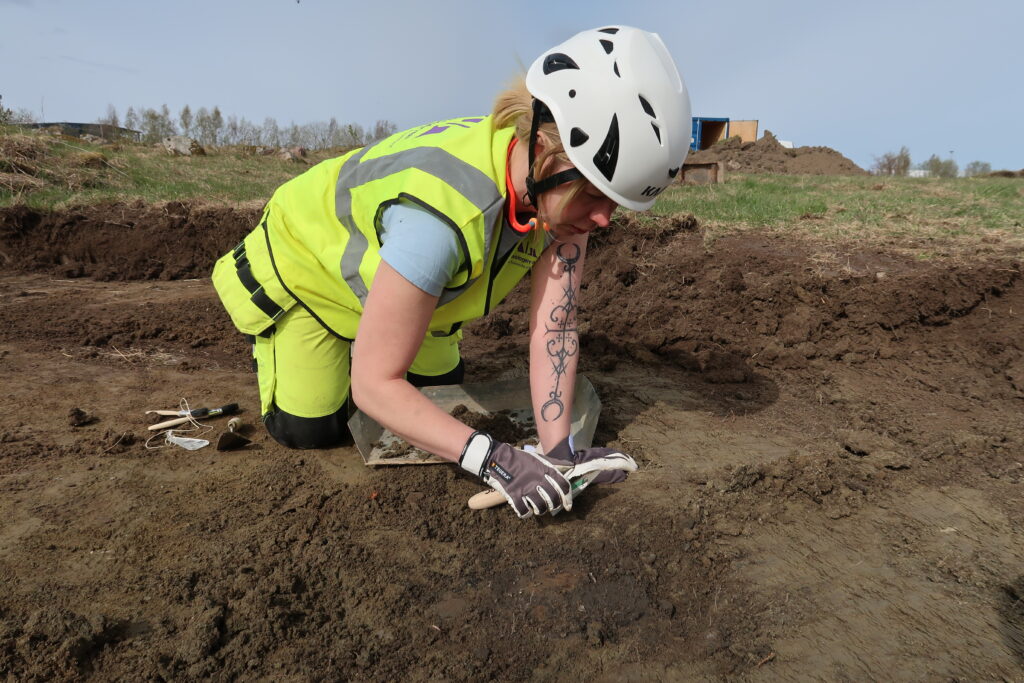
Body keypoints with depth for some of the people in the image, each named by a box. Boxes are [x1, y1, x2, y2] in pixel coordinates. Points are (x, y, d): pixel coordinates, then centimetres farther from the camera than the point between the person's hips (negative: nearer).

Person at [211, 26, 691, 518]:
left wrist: (558, 449, -34)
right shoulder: (443, 213, -46)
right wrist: (491, 459, -46)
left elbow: (554, 328, -26)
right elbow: (373, 384, -38)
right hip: (304, 267, -5)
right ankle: (265, 334, 24)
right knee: (310, 431, -4)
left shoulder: (563, 184, -27)